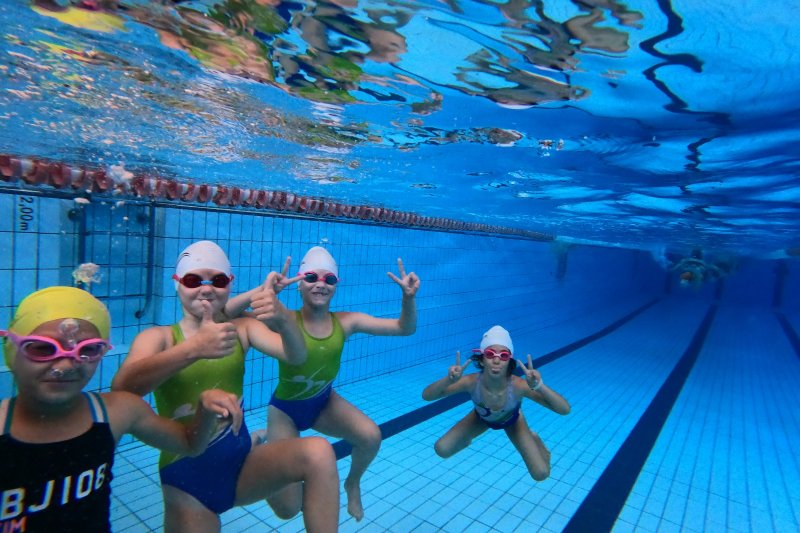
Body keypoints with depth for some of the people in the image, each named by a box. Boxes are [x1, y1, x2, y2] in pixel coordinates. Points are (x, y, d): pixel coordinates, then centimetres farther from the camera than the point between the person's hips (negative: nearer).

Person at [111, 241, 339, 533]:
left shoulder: (243, 328, 1)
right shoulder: (159, 336, -4)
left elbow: (296, 357, -17)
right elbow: (122, 386, -25)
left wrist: (283, 319, -39)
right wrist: (194, 348, -42)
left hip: (241, 462, 2)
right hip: (185, 475, -1)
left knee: (319, 452, -22)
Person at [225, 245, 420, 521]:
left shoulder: (346, 322, -14)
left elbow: (405, 328, -13)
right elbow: (225, 314, -39)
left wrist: (409, 297, -31)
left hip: (325, 403, 3)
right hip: (285, 409, -2)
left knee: (371, 436, -24)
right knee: (287, 508, -2)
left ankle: (353, 484, 13)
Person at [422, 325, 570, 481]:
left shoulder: (518, 386, -42)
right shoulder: (472, 382, -39)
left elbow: (565, 410, -44)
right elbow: (426, 396, -37)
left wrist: (539, 386, -61)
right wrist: (449, 379, -56)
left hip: (512, 421, -1)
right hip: (481, 418, 1)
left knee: (541, 474, -10)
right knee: (442, 450, -10)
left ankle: (533, 439, 21)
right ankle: (466, 440, 23)